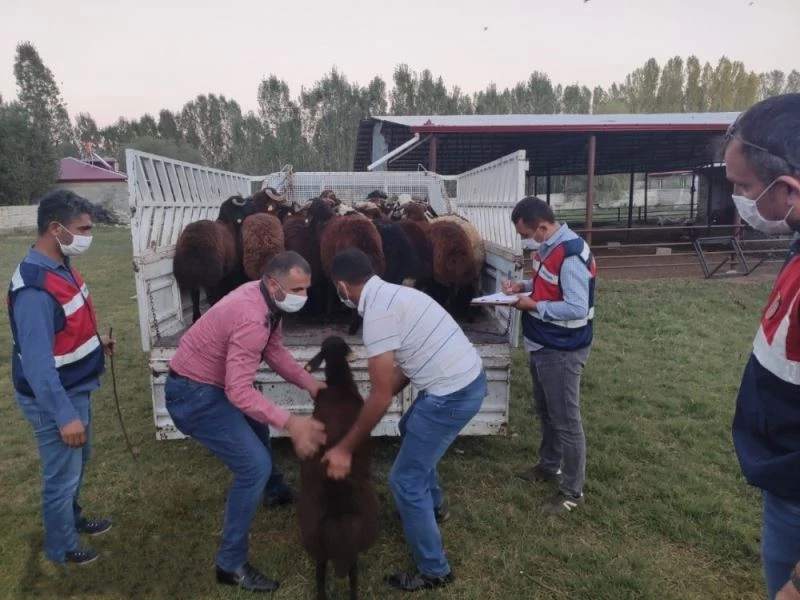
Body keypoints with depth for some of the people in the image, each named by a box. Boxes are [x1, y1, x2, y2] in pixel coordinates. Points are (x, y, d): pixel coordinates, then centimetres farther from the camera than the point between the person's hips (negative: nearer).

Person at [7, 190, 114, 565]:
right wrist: (64, 416, -28)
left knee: (79, 461, 26)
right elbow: (37, 362, -29)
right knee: (62, 474, 10)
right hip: (53, 398, -9)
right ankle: (61, 548, 32)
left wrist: (95, 341, 6)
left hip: (75, 388, 9)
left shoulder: (61, 266, 1)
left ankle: (72, 518, 49)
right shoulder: (34, 288, -29)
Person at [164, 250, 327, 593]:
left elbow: (275, 350, 6)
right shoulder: (252, 319, -32)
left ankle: (272, 491, 55)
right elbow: (239, 392, -35)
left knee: (258, 427, 29)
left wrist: (309, 383, -4)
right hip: (193, 394, -10)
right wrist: (291, 423, -37)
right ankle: (231, 564, 1)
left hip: (211, 383, 10)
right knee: (255, 465, -13)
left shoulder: (267, 301, -2)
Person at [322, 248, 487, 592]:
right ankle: (432, 504, 54)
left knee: (405, 480, 2)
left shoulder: (378, 313, -20)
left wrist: (345, 449, -9)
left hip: (453, 394, -10)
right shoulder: (393, 294, 10)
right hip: (467, 378, 10)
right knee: (411, 430, 34)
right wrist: (368, 404, 18)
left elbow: (381, 396, -18)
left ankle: (434, 571, 18)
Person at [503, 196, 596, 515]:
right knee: (545, 412, 23)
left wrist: (534, 306, -21)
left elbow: (577, 309, -28)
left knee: (566, 420, 3)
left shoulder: (571, 255, -25)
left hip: (562, 350, -10)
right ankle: (549, 466, 43)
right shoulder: (548, 247, 5)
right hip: (543, 345, 10)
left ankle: (573, 490, 19)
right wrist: (523, 286, 2)